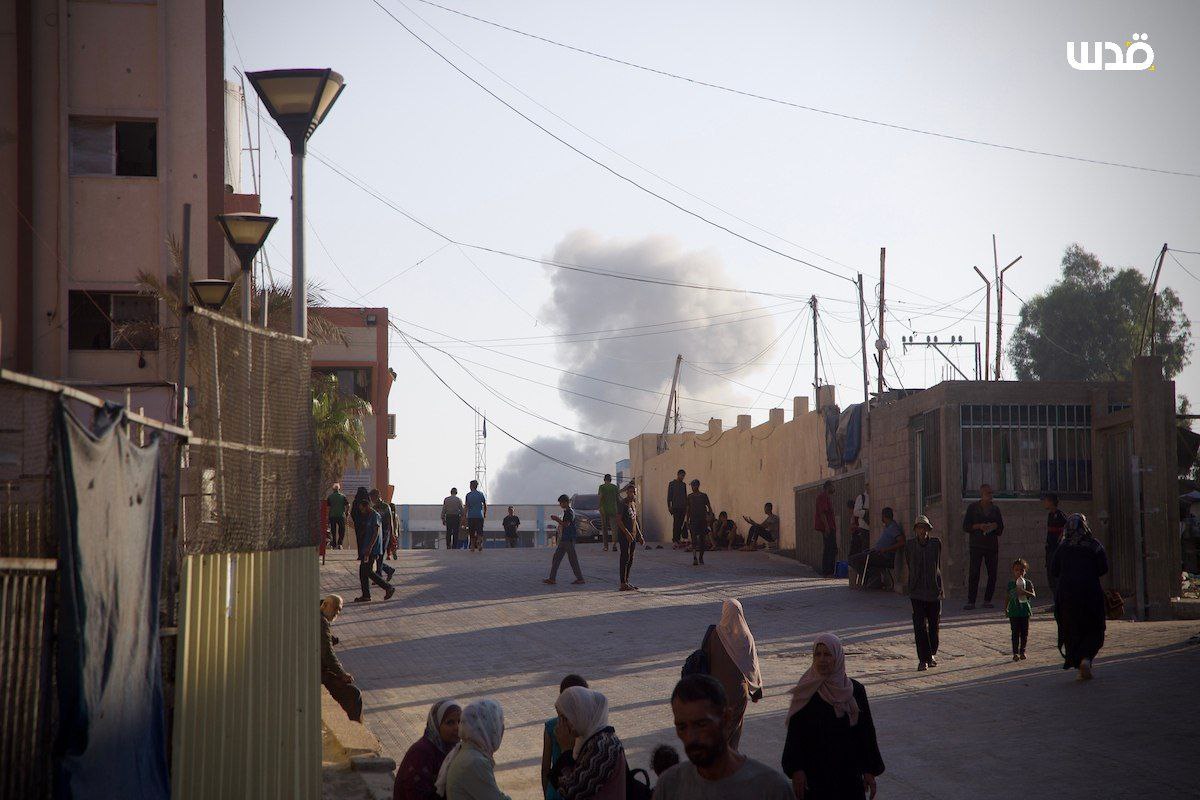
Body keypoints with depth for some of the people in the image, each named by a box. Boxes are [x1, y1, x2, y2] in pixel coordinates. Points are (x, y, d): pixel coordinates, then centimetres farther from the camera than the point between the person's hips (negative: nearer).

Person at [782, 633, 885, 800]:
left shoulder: (855, 690, 0)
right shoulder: (806, 692, -5)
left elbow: (866, 732, 4)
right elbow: (795, 734, -5)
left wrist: (870, 770, 2)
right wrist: (796, 770, -12)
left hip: (849, 773, 2)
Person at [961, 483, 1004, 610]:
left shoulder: (995, 509, 11)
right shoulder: (972, 508, 4)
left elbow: (1000, 530, 14)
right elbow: (966, 527, 0)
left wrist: (995, 526, -8)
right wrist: (979, 526, -14)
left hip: (992, 546, 3)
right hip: (976, 545, -3)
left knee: (992, 574, 0)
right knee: (973, 574, -11)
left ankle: (987, 600, 9)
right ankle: (971, 602, -11)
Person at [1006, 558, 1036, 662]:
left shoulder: (1028, 583, 0)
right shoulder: (1011, 583, 3)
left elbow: (1033, 595, -10)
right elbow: (1008, 596, 9)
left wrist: (1024, 592, -26)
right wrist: (1005, 609, 8)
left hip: (1025, 609, 0)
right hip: (1014, 611, 0)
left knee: (1024, 632, 5)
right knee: (1015, 632, -2)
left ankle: (1022, 652, 16)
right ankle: (1015, 653, 1)